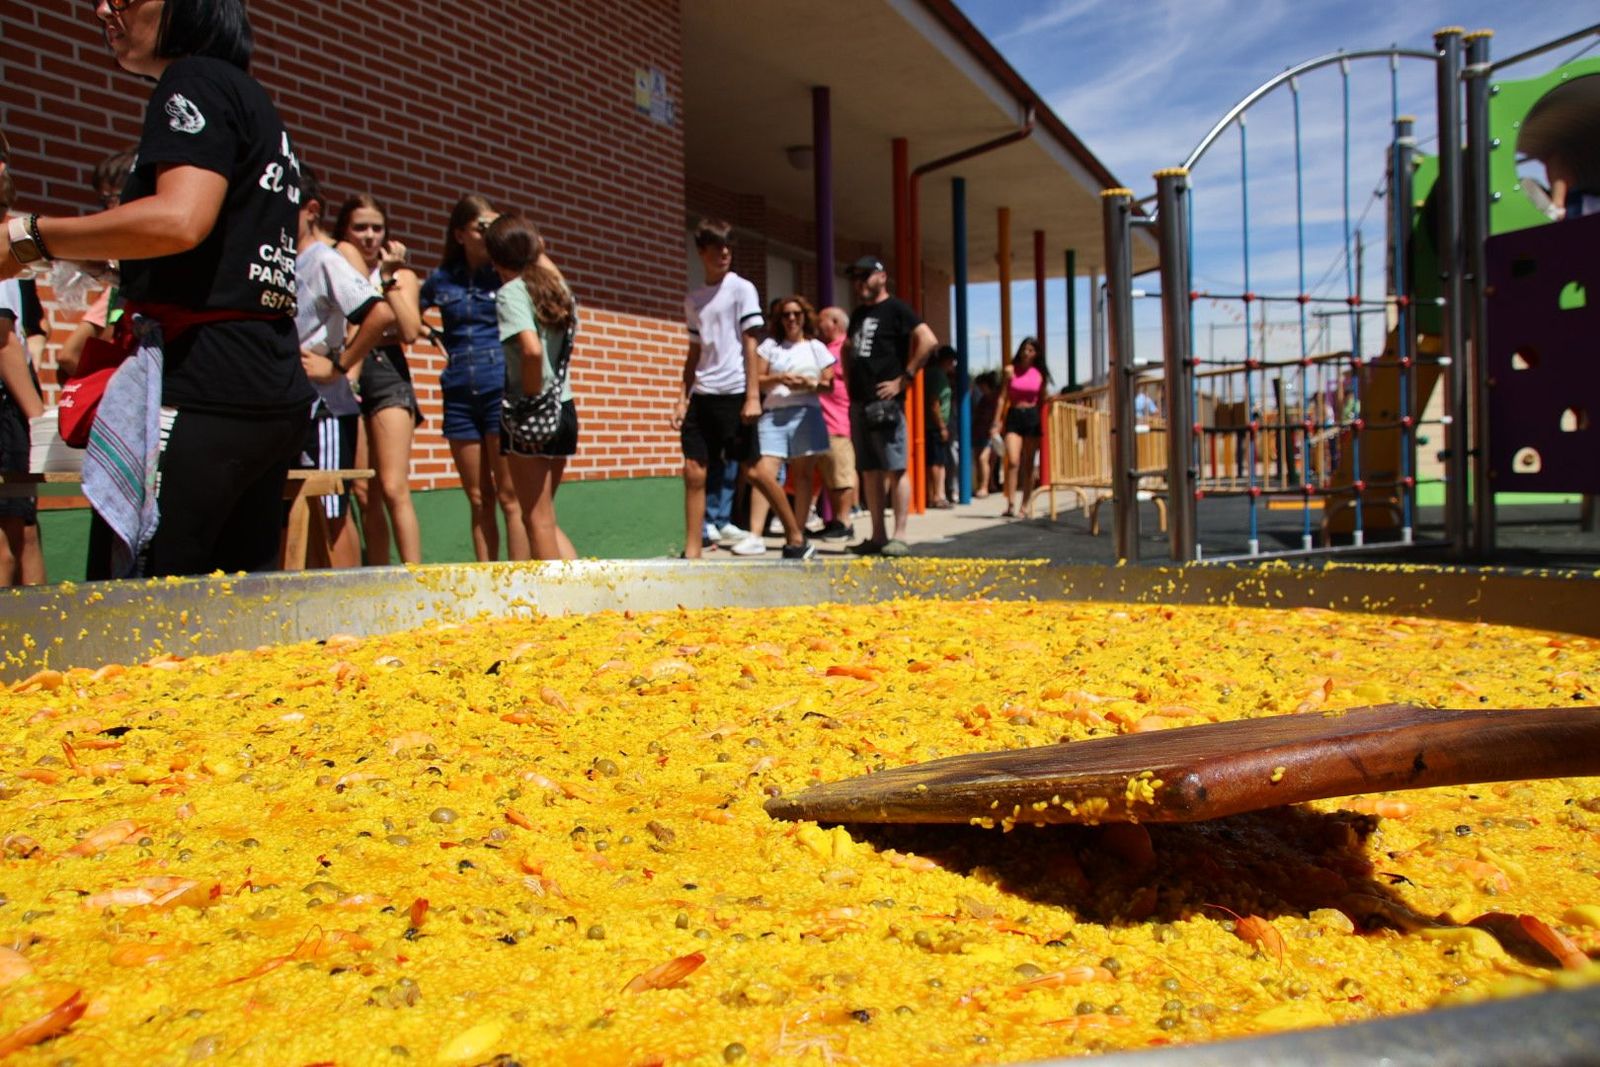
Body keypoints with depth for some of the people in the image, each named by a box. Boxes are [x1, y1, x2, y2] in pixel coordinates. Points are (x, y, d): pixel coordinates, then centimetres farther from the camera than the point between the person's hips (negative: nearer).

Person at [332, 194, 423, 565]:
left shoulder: (402, 275, 12)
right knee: (363, 494, 1)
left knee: (394, 489, -12)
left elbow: (410, 331, -5)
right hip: (347, 379, 2)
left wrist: (388, 277, -3)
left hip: (387, 374, -2)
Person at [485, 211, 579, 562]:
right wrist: (539, 253, 30)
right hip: (564, 409, 7)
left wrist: (532, 397, -14)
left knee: (539, 521, 1)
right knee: (543, 518, 18)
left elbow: (532, 350, -26)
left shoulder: (511, 292, -10)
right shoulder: (557, 286, 9)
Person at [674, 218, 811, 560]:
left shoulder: (741, 289, 0)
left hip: (734, 393, -5)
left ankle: (796, 539, 11)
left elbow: (750, 345, -5)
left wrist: (752, 396, -12)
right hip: (702, 396, 5)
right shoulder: (693, 300, 14)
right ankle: (692, 554, 2)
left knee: (752, 471, -3)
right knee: (693, 472, -1)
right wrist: (683, 397, 10)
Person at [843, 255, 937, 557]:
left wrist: (904, 379, -15)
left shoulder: (896, 309, -3)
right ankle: (878, 535, 13)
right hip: (859, 402, 8)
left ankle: (899, 536, -6)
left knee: (895, 469, -8)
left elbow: (928, 340, -15)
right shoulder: (858, 314, 20)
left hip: (884, 403, -8)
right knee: (869, 471, 8)